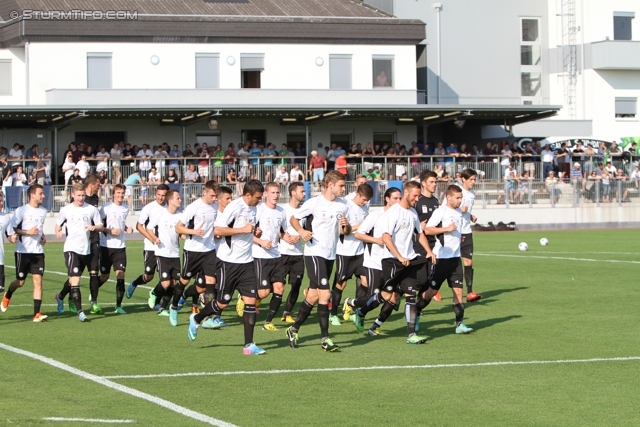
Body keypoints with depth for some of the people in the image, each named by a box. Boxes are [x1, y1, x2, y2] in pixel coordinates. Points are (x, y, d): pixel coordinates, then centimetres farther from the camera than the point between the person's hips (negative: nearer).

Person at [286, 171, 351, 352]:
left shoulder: (342, 205, 9)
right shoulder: (314, 203, -8)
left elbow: (345, 232, 16)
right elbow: (294, 218, 2)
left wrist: (346, 226, -7)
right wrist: (301, 231, -17)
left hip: (330, 255, 7)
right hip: (314, 253, -7)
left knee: (313, 296, 11)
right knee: (325, 294, -14)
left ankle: (294, 329, 26)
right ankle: (325, 339, -11)